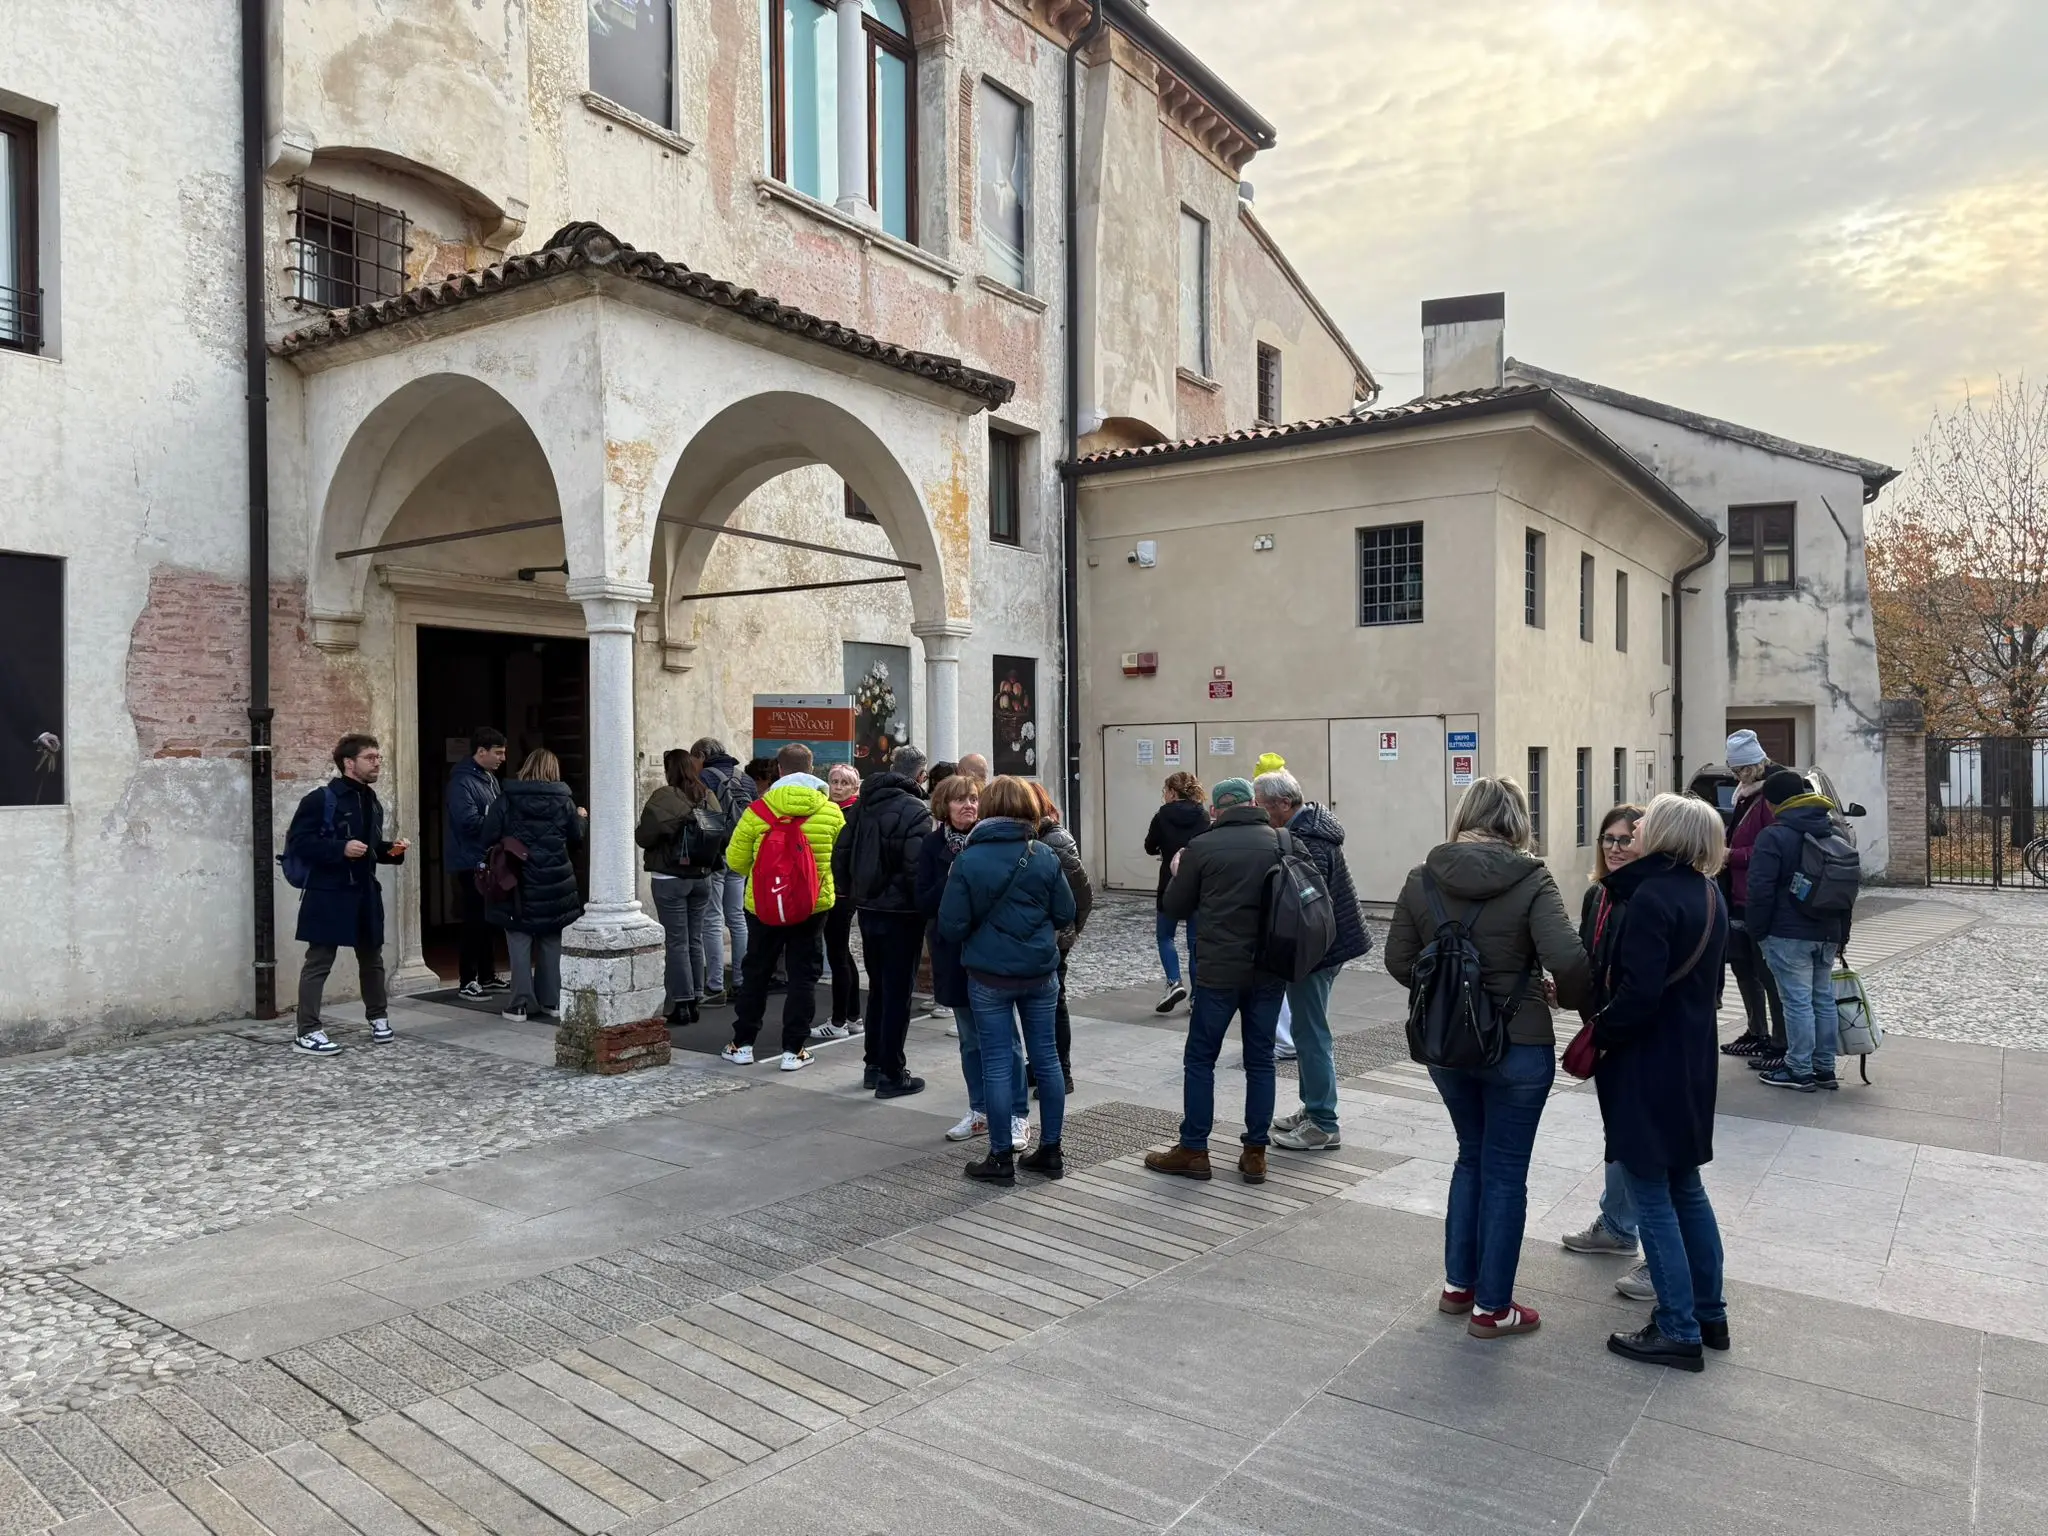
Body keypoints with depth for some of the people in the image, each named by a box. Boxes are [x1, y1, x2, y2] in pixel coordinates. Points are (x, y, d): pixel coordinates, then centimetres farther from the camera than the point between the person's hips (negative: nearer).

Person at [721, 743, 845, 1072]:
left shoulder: (757, 810, -8)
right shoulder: (831, 811, -5)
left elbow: (735, 860, -2)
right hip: (813, 906, 0)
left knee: (755, 972, 15)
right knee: (803, 975, 8)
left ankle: (743, 1044, 22)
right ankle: (793, 1050, 7)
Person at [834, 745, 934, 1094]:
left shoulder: (863, 804, 7)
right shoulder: (915, 811, -15)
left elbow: (840, 855, 9)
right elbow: (917, 868, -22)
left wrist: (850, 895, 17)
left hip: (868, 909, 7)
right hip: (900, 914, -7)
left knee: (877, 988, 19)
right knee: (897, 993, 2)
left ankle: (873, 1065, 27)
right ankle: (891, 1075, 8)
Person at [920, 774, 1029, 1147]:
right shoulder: (934, 846, 0)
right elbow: (924, 902, -4)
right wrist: (951, 882, -18)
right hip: (955, 953, 3)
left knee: (1003, 1036, 2)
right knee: (971, 1039, 14)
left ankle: (1017, 1115, 11)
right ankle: (980, 1111, 26)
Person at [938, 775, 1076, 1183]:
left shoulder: (968, 860, -11)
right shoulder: (1044, 857, -5)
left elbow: (951, 926, -10)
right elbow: (1065, 913, 1)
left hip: (989, 977, -2)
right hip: (1041, 973, 3)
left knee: (997, 1063, 5)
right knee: (1046, 1058, 12)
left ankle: (1001, 1158, 13)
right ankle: (1050, 1151, 21)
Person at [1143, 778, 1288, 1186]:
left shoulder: (1202, 847, -8)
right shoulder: (1281, 842, 1)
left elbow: (1175, 907, 2)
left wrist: (1177, 873, 19)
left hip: (1219, 970, -3)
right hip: (1269, 969, 3)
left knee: (1199, 1060, 8)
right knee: (1260, 1060, 11)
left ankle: (1193, 1151, 13)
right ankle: (1255, 1153, 16)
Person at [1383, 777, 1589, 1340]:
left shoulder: (1423, 876, -3)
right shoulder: (1531, 879, -14)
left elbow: (1399, 960, -1)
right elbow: (1567, 960, -23)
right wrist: (1573, 1000, -3)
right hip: (1517, 1045, -4)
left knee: (1472, 1156, 23)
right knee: (1505, 1172, 9)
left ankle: (1458, 1284, 30)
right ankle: (1492, 1308, 19)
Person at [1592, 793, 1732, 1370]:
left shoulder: (1652, 897, -21)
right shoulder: (1707, 895, 7)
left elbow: (1638, 993, -26)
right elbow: (1704, 980, 13)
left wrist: (1595, 1037, -13)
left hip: (1647, 1067, -9)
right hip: (1693, 1058, 9)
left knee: (1652, 1196, 2)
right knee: (1686, 1188, 20)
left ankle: (1677, 1331, 10)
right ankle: (1709, 1314, 30)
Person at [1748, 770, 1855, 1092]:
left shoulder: (1773, 836, -12)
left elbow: (1761, 891, -17)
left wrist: (1757, 931, -6)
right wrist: (1842, 933, 23)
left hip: (1789, 935, -8)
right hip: (1828, 933, 8)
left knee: (1798, 1001, -4)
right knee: (1824, 999, 14)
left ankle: (1800, 1071, 2)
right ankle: (1825, 1068, 21)